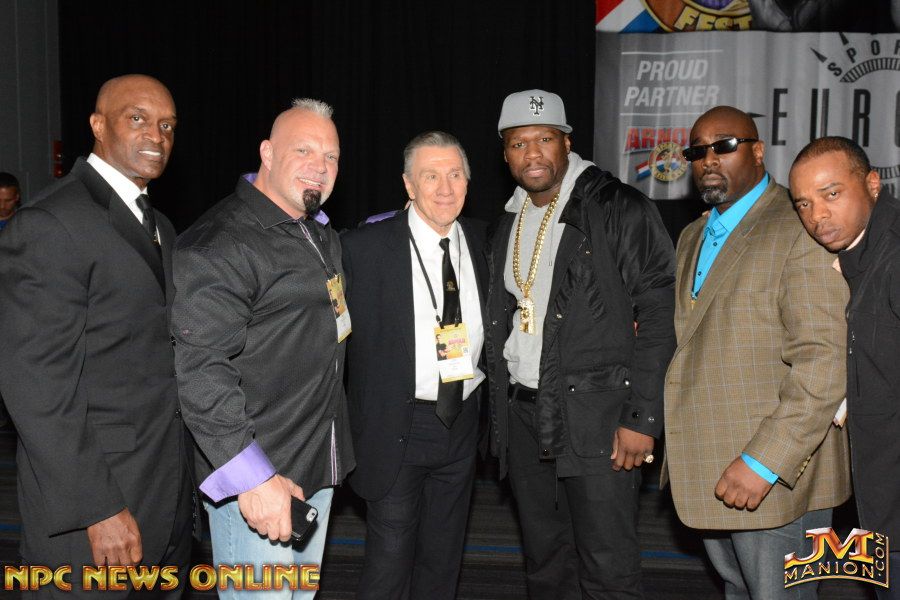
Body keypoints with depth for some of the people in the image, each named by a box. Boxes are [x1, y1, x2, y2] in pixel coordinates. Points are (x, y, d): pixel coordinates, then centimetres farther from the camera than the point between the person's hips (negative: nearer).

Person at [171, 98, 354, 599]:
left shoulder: (321, 236, 11)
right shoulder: (222, 243, -18)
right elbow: (200, 370, -24)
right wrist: (250, 476, -27)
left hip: (317, 466, 9)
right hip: (254, 476, -9)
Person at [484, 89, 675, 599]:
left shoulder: (621, 210, -8)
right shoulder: (508, 225, 13)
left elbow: (658, 317, -12)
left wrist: (643, 419, -16)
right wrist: (500, 416, 15)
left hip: (597, 415, -6)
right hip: (523, 413, 7)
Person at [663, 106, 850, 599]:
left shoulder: (801, 229, -13)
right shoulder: (693, 237, 15)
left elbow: (824, 363, -21)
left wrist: (764, 462, -24)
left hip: (773, 472, -7)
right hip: (703, 472, 7)